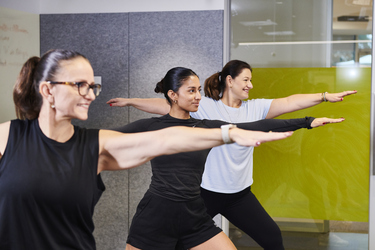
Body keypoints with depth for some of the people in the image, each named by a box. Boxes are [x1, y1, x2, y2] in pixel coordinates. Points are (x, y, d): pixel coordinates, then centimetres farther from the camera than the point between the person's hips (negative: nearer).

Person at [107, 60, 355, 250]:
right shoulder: (204, 107, -8)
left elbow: (291, 102, -8)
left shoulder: (255, 108, 0)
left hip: (240, 194, 3)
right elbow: (167, 105, -8)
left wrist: (324, 96, -17)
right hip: (206, 192, -3)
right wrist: (130, 101, -10)